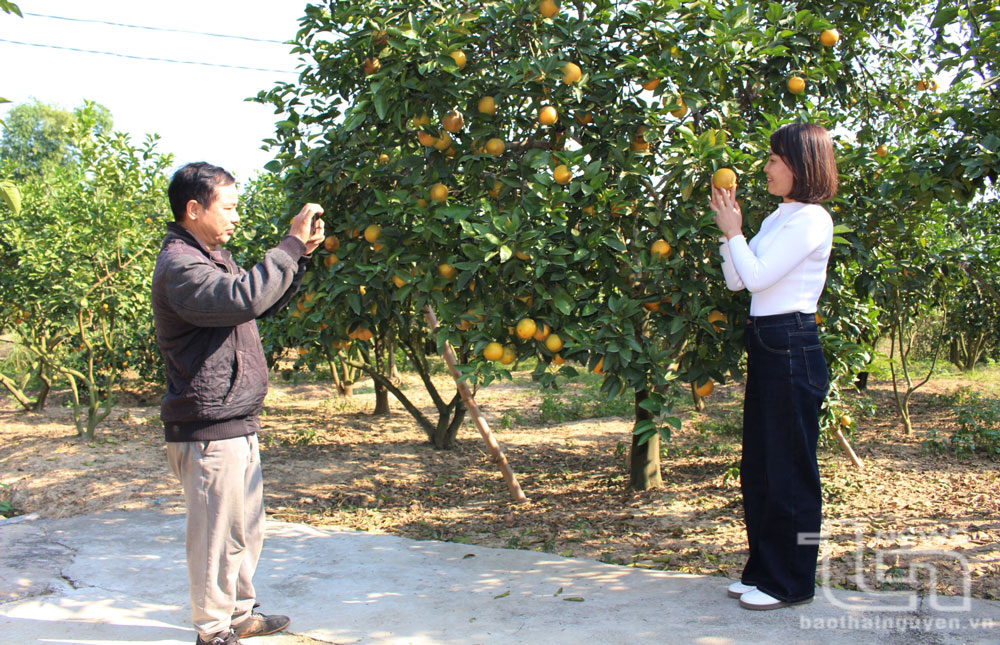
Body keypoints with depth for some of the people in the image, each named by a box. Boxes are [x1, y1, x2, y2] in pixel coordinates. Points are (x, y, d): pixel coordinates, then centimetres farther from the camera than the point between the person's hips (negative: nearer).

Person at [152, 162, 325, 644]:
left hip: (237, 424, 10)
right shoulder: (178, 265, -17)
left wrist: (302, 256, 11)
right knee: (217, 532, 1)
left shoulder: (213, 257, 17)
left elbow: (265, 304, 24)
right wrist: (291, 244, -28)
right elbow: (243, 298, -35)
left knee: (247, 527, 19)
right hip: (208, 431, -10)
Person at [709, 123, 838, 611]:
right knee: (757, 465, 13)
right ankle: (764, 569, 25)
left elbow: (757, 276, -16)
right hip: (764, 346, 10)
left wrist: (734, 232, -3)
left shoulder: (811, 219, -10)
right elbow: (736, 281, 15)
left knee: (789, 467, -2)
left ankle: (791, 583, 9)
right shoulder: (777, 219, 17)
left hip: (791, 348, -9)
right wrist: (729, 230, 7)